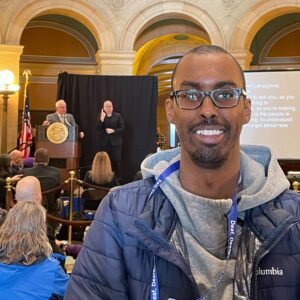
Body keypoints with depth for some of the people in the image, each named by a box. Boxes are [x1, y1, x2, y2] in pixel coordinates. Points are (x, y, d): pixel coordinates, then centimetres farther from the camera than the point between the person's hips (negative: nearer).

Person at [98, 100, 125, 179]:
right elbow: (98, 128, -3)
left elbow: (122, 128, -1)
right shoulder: (100, 115, 8)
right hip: (104, 142, 1)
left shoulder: (118, 115, 4)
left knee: (116, 160, -5)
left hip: (115, 142, -1)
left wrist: (113, 130, -14)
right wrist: (102, 118, -14)